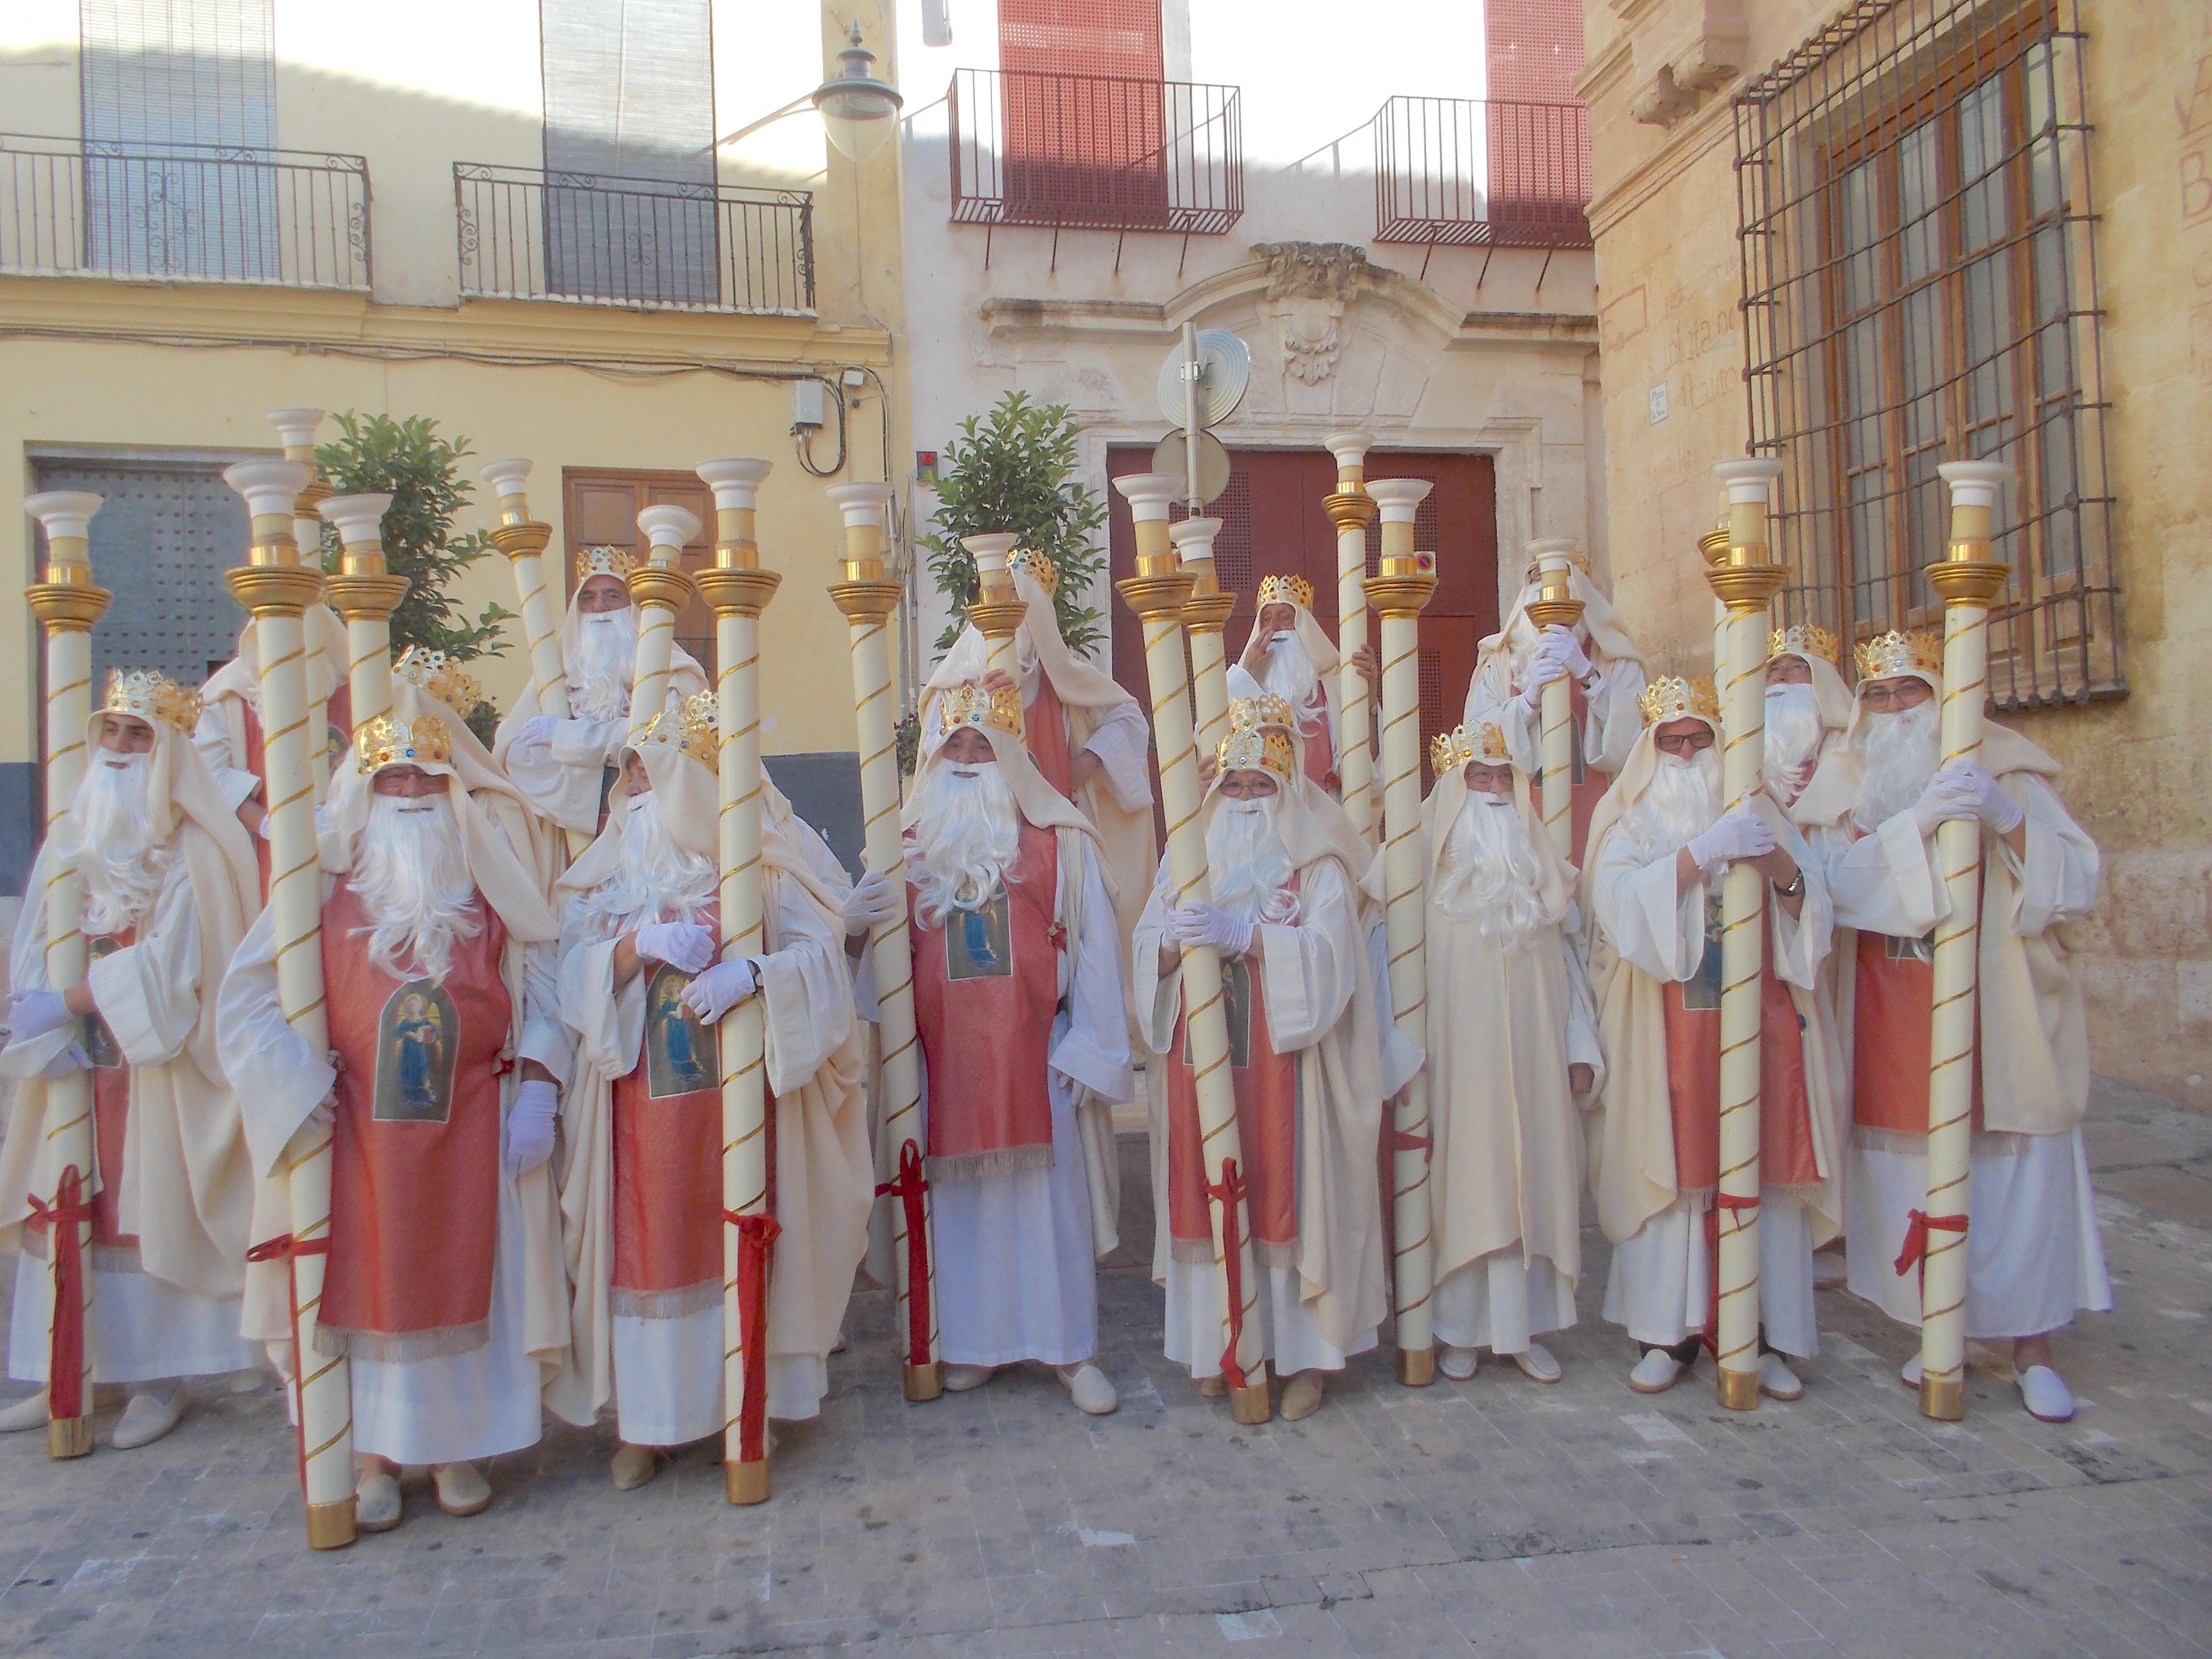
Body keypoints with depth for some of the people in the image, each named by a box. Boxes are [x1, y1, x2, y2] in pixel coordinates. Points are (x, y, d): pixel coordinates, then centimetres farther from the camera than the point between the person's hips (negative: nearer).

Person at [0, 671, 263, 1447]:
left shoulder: (191, 851, -8)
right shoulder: (70, 841, 9)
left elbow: (170, 963, -16)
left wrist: (63, 1002, -17)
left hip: (155, 1060, -5)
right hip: (72, 1057, 5)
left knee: (150, 1206, 0)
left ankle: (160, 1379, 11)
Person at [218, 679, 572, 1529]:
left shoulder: (491, 884, 4)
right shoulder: (330, 883, 1)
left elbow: (539, 992, 3)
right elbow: (251, 989, 0)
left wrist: (536, 1091, -7)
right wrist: (298, 1084, -10)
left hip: (469, 1123, 1)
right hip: (358, 1123, 0)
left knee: (463, 1280, 7)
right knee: (367, 1279, 5)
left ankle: (457, 1444, 22)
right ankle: (375, 1455, 19)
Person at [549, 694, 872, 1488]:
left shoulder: (755, 861, -1)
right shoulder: (609, 867, 9)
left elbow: (820, 948, -10)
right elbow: (573, 968, 0)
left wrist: (752, 971, -27)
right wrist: (641, 945, -18)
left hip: (738, 1088, -2)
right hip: (640, 1096, 2)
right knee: (645, 1244, 4)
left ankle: (748, 1400, 20)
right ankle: (646, 1419, 17)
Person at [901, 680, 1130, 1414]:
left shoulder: (1058, 838, 0)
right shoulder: (911, 842, 7)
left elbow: (1092, 946, -1)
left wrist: (1091, 1046, -5)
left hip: (1036, 1047, -2)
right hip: (944, 1049, 2)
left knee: (1052, 1191, 3)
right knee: (960, 1195, 8)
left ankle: (1072, 1347, 14)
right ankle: (972, 1343, 23)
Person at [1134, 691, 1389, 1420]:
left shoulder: (1315, 862, 1)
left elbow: (1325, 953, -13)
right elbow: (1148, 943, 4)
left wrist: (1242, 935, -23)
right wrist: (1176, 944, -18)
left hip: (1284, 1058, -3)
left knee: (1289, 1190, -1)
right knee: (1209, 1191, 4)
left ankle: (1305, 1353, 10)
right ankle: (1219, 1345, 17)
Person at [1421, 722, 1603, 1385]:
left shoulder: (1538, 853, 12)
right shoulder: (1433, 856, -1)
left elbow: (1566, 952, 13)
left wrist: (1581, 1048, 8)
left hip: (1534, 1043, 4)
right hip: (1461, 1042, -4)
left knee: (1532, 1168, 5)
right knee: (1466, 1167, 0)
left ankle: (1524, 1325, 16)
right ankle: (1459, 1329, 12)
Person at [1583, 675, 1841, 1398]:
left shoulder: (1755, 811, 13)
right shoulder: (1630, 821, 6)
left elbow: (1811, 908, 6)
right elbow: (1622, 900, -12)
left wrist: (1779, 866, -14)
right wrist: (1703, 853, -20)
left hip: (1760, 1018, 2)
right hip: (1667, 1029, -2)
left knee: (1763, 1170, 1)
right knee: (1671, 1170, -2)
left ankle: (1763, 1336, 11)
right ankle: (1669, 1333, 7)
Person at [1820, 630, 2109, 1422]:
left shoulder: (2005, 769, 1)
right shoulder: (1857, 788, 7)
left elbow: (2074, 880, -9)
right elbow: (1844, 881, -11)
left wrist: (2005, 816, -24)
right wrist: (1918, 820, -25)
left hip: (1998, 1011, -2)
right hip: (1896, 1021, 2)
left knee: (2015, 1173, 0)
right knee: (1916, 1177, 6)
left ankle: (2031, 1347, 14)